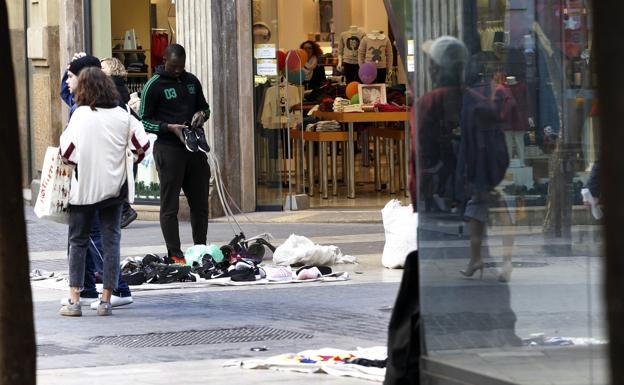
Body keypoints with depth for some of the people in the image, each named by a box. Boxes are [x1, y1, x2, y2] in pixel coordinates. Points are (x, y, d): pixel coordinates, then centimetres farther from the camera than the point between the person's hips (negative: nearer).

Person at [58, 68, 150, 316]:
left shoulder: (80, 114, -8)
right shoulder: (122, 115, 0)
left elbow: (66, 151, -12)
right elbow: (142, 145, 0)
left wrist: (71, 161, 8)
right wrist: (127, 162, 16)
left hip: (84, 187, -2)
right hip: (114, 187, 2)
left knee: (78, 241, 8)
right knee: (111, 241, 7)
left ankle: (74, 299, 3)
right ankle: (106, 300, 4)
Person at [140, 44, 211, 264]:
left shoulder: (191, 81, 13)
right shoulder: (154, 86, -4)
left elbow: (204, 107, 26)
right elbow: (144, 121, -4)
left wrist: (201, 114, 2)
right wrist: (170, 127, -17)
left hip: (195, 147, 6)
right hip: (168, 149, -6)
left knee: (200, 203, 10)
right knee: (170, 205, -4)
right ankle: (174, 254, -2)